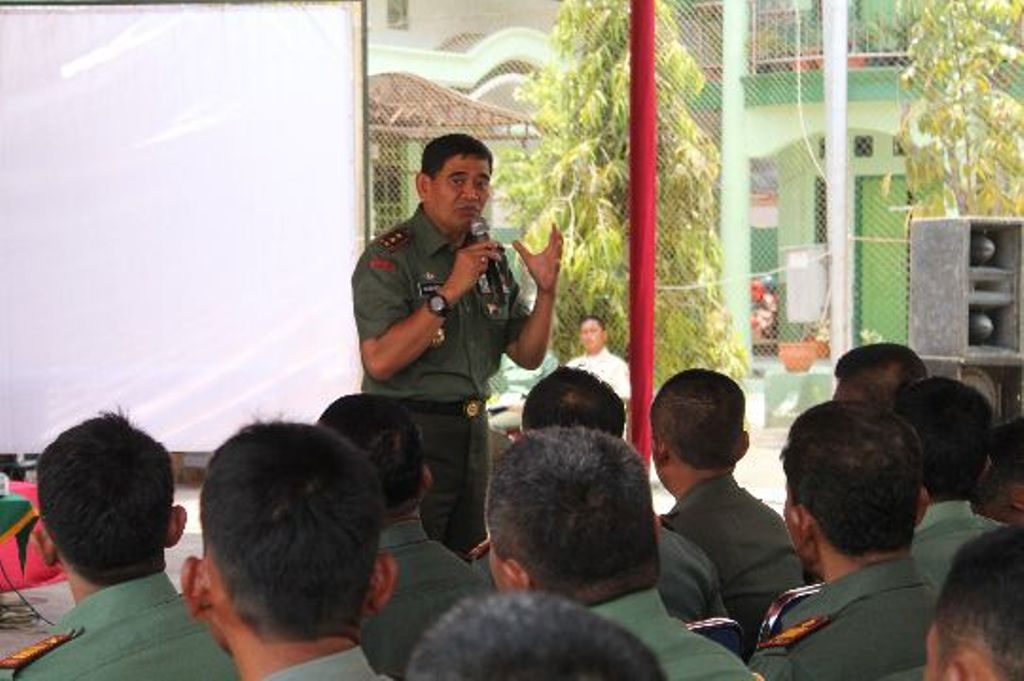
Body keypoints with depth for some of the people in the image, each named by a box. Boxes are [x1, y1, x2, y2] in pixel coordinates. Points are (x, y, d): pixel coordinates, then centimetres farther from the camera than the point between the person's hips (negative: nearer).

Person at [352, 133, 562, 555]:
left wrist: (546, 290, -5)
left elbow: (528, 356, 12)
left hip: (472, 429, 7)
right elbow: (380, 361, -22)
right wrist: (449, 293, -23)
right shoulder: (389, 258, -11)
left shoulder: (490, 259, 12)